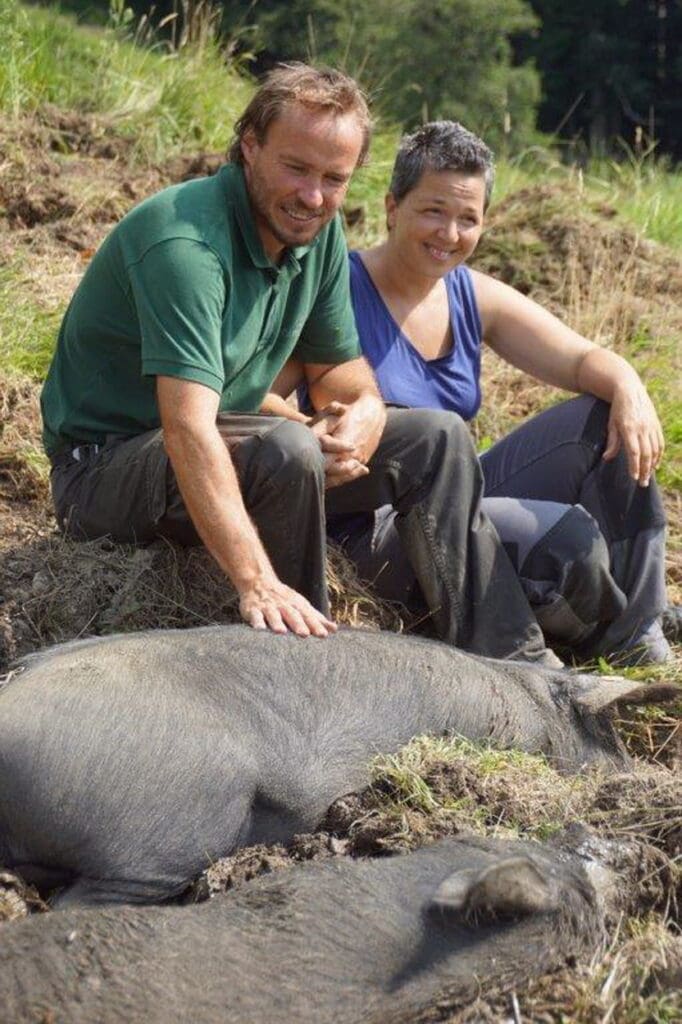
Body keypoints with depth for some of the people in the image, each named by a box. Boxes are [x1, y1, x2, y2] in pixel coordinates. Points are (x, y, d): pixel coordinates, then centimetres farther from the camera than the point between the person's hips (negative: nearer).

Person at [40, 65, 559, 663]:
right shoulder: (185, 240, -28)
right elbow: (189, 429, -38)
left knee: (436, 438, 1)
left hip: (225, 449, 9)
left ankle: (519, 664, 2)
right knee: (288, 450, -36)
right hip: (106, 468, -8)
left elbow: (337, 367, 12)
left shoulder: (319, 231, -1)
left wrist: (365, 413, -15)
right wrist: (258, 584, -47)